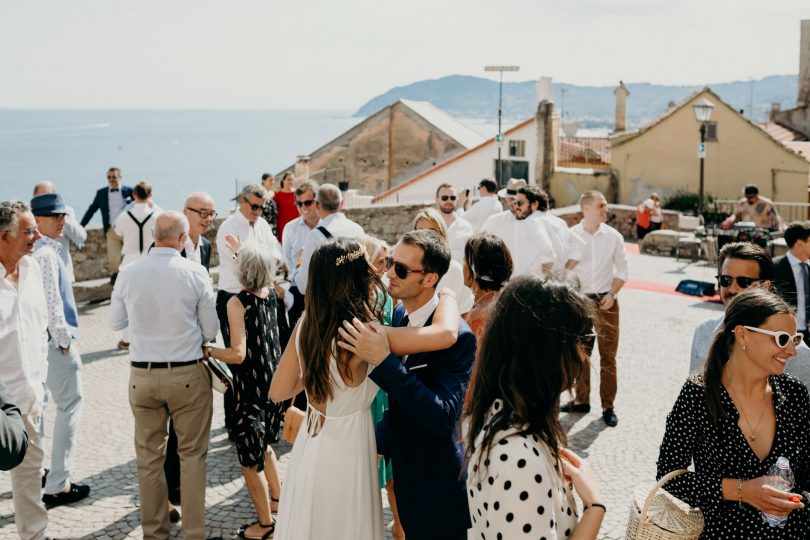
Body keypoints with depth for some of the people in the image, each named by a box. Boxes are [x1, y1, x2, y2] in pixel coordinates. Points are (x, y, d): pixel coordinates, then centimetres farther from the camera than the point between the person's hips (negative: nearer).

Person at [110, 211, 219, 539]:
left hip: (142, 374, 2)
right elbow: (210, 331, -5)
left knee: (148, 457, 15)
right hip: (187, 375, -2)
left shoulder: (128, 273, -5)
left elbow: (115, 323, 8)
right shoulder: (195, 273, -11)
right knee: (192, 455, 10)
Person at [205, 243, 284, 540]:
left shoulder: (237, 302, -21)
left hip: (251, 386, -8)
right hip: (274, 379, 8)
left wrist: (207, 351, -12)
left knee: (250, 458, 6)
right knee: (265, 444, 28)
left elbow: (238, 354, -25)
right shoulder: (271, 294, -1)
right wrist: (243, 252, 28)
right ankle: (276, 497, 43)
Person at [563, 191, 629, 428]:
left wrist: (612, 293, -7)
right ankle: (581, 400, 25)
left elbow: (622, 269, 5)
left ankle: (608, 406, 10)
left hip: (605, 301, 0)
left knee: (608, 356, 1)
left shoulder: (613, 236, -1)